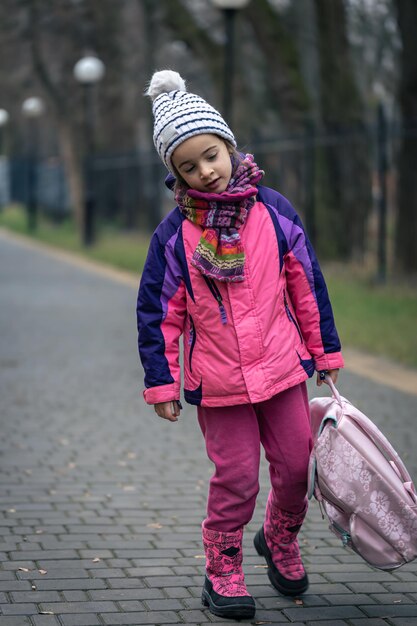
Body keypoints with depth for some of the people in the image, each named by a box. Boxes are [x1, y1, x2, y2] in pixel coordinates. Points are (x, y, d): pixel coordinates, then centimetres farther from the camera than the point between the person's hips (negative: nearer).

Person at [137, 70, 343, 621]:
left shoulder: (274, 211, -3)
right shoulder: (174, 234, -7)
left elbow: (307, 285, 6)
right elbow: (158, 311, -1)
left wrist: (326, 350, 9)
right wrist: (161, 382, -2)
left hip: (282, 367, 2)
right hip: (217, 379, -2)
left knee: (296, 464, 8)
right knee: (236, 478, 1)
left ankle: (280, 538, 37)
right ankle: (222, 569, 21)